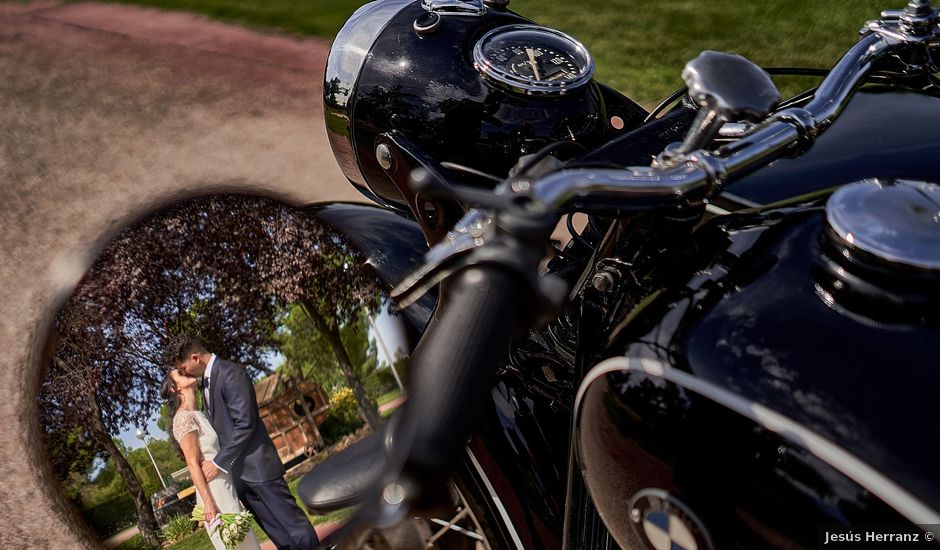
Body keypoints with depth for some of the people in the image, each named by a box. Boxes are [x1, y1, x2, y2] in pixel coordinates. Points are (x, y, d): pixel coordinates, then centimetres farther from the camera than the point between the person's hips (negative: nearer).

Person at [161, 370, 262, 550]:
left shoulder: (197, 415, 12)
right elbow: (193, 464, -17)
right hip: (213, 490, -8)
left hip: (225, 486, 8)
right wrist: (208, 502, -18)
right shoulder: (184, 417, -14)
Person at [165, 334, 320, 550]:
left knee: (290, 519, -1)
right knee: (274, 528, 10)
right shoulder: (207, 382, 13)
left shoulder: (232, 374, -15)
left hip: (257, 464, -8)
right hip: (236, 470, 8)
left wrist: (219, 463, -16)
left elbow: (245, 424, -20)